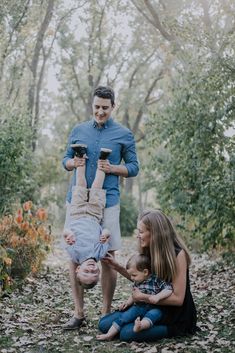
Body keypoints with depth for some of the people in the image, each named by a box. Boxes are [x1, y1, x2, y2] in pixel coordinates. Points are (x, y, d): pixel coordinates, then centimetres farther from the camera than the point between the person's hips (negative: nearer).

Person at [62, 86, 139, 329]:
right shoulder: (78, 131, 10)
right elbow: (66, 160, 16)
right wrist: (72, 162, -7)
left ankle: (106, 313, 14)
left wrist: (112, 168, -13)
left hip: (107, 202, -2)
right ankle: (78, 312, 13)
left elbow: (133, 168, 5)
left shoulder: (124, 135, 3)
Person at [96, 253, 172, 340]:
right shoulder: (137, 282, 8)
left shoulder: (156, 281, -12)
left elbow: (169, 289, -20)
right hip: (138, 307, 5)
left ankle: (141, 325, -62)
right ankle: (110, 334, -11)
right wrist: (128, 302, 7)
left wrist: (157, 297, -32)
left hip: (153, 308, -5)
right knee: (124, 316, -13)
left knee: (155, 313, -37)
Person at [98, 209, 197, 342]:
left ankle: (173, 330, -5)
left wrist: (144, 297, -17)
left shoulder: (177, 254, -21)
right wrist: (118, 267, 1)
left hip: (175, 314, -7)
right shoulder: (149, 251, -1)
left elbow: (178, 298, -19)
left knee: (127, 333, -24)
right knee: (105, 324, -5)